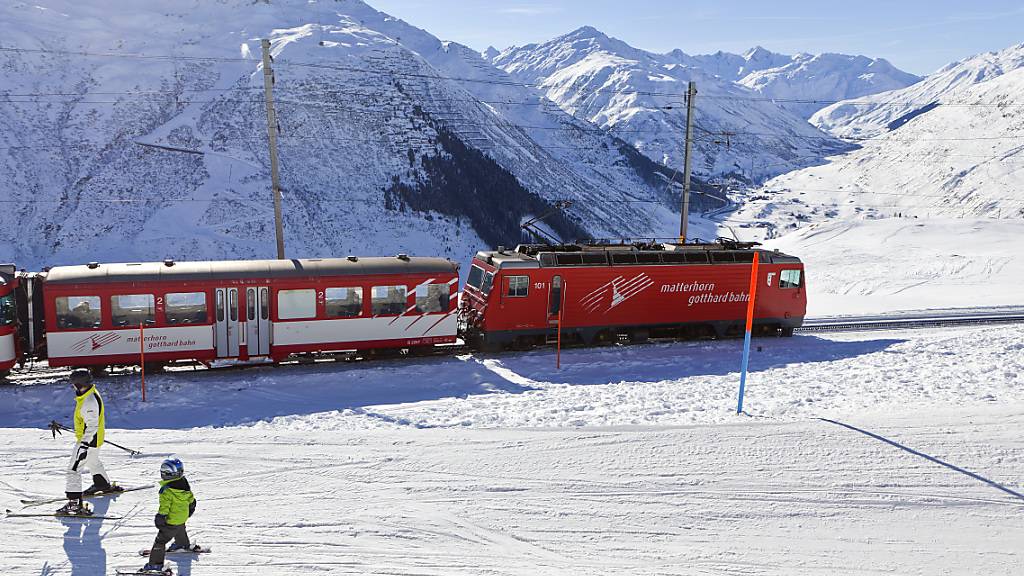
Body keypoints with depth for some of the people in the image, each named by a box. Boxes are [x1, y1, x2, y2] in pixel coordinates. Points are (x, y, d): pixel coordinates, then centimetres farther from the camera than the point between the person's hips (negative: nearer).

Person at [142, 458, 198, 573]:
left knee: (161, 540, 1)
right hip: (183, 517, 8)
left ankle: (156, 564, 5)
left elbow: (164, 507, -28)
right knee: (180, 530, 36)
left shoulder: (167, 490, -29)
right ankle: (184, 544, 61)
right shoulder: (184, 484, -5)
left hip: (171, 521, -8)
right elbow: (191, 499, 9)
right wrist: (191, 509, 25)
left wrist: (160, 517, -18)